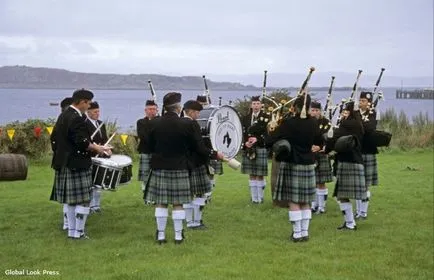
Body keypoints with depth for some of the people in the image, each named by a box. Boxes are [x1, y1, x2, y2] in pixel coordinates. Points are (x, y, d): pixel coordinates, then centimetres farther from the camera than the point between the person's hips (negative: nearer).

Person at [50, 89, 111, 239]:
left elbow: (55, 138, 17)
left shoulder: (63, 116, 12)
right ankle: (79, 232, 0)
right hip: (77, 165, -10)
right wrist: (97, 148, -7)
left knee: (71, 200, 14)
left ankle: (71, 231, 19)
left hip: (64, 163, 10)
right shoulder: (77, 118, -17)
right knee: (83, 200, -3)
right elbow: (82, 143, -23)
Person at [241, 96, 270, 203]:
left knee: (260, 175, -1)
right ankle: (254, 197, 14)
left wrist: (257, 139, -19)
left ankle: (260, 197, 8)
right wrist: (245, 143, -11)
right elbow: (242, 133, 7)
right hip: (248, 149, 3)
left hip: (261, 149, -3)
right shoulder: (245, 118, 11)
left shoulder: (266, 117, -1)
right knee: (251, 175, 7)